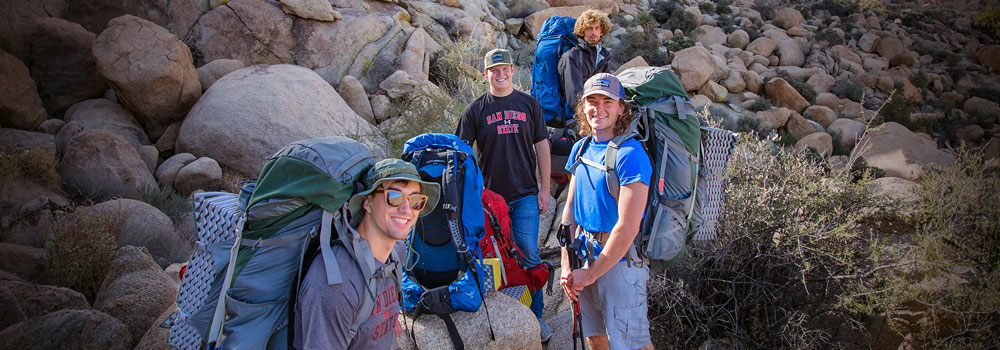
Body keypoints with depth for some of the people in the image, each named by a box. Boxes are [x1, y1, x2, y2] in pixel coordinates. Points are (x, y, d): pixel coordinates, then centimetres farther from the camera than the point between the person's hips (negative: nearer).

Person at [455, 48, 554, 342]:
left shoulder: (528, 104, 6)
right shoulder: (476, 110, 2)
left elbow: (541, 147, 8)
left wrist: (545, 189, 3)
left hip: (526, 195, 0)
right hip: (491, 196, 0)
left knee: (529, 256, 0)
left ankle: (535, 315, 15)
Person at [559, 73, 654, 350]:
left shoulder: (630, 154, -18)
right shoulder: (581, 149, 6)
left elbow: (627, 227, -21)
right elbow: (570, 209, 8)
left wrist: (591, 273, -14)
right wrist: (566, 266, 1)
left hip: (619, 260, -7)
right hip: (586, 255, 7)